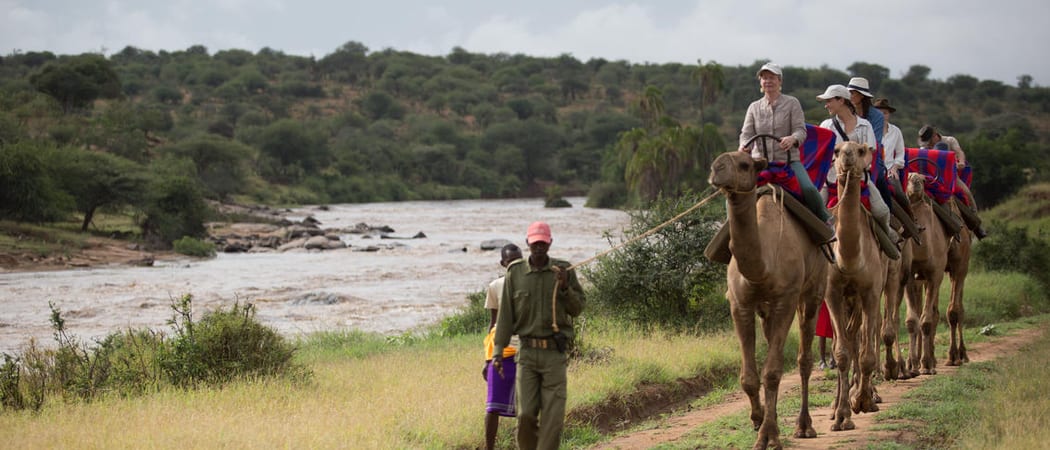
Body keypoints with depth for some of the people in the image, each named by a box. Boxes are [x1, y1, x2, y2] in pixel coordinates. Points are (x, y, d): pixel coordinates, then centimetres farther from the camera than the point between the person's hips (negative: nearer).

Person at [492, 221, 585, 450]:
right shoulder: (515, 273, 3)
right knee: (525, 414, -4)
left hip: (555, 353, 0)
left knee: (553, 416, -5)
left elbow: (578, 308, 5)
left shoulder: (564, 270, 3)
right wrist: (498, 351, 1)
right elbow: (505, 314, 5)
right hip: (527, 352, 0)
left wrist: (565, 288, -12)